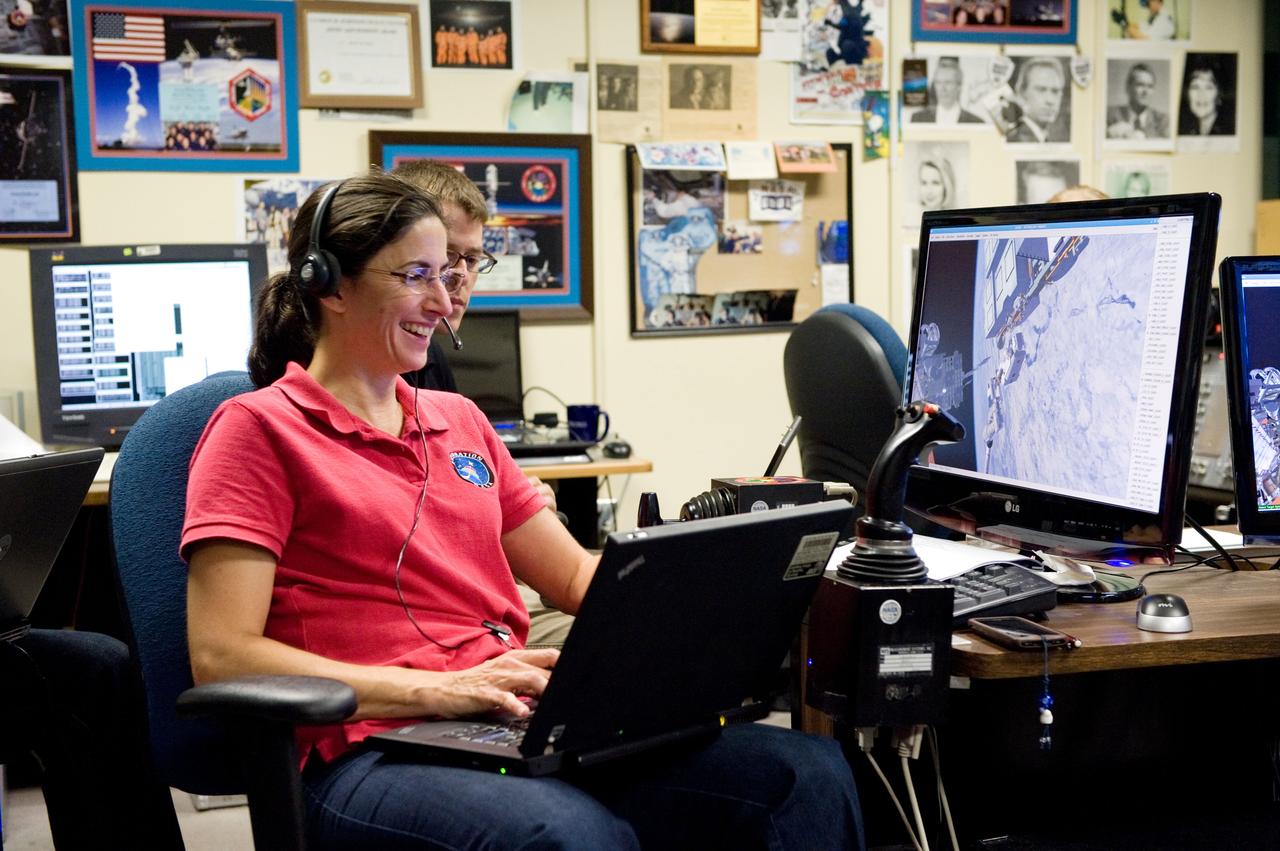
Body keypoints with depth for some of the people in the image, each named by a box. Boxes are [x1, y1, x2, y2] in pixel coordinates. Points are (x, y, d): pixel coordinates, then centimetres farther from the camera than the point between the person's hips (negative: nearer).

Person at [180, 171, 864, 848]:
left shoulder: (459, 420, 22)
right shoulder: (259, 429, 1)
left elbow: (575, 574, 24)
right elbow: (222, 656, -8)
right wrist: (439, 688, -17)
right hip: (374, 750, -6)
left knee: (807, 770, -13)